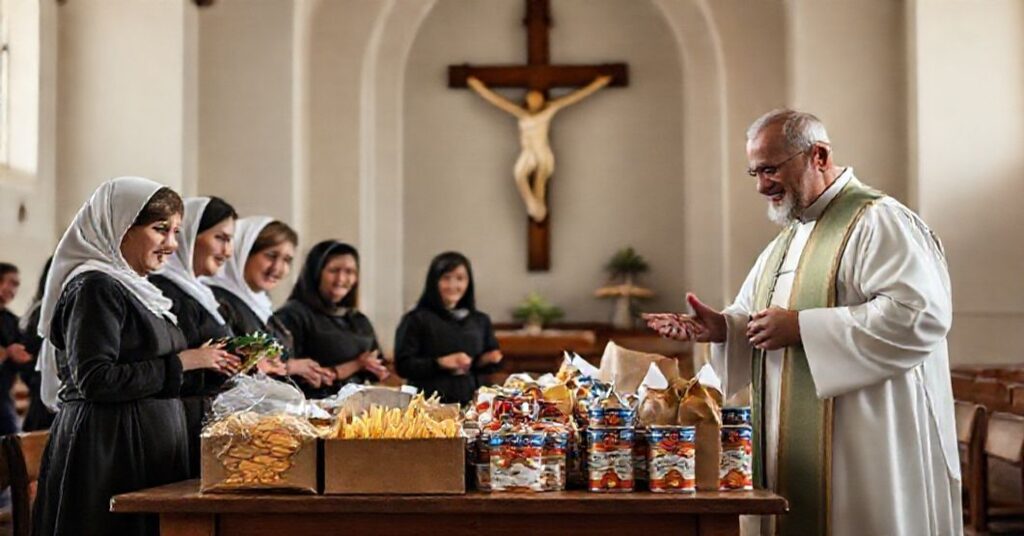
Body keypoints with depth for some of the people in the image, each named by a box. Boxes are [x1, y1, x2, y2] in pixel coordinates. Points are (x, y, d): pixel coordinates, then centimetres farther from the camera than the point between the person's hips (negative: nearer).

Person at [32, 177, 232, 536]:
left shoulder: (131, 288, 18)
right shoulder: (95, 287, -10)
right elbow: (94, 381, -19)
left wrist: (206, 365, 10)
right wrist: (181, 363, -15)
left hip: (149, 457, 9)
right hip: (107, 449, -9)